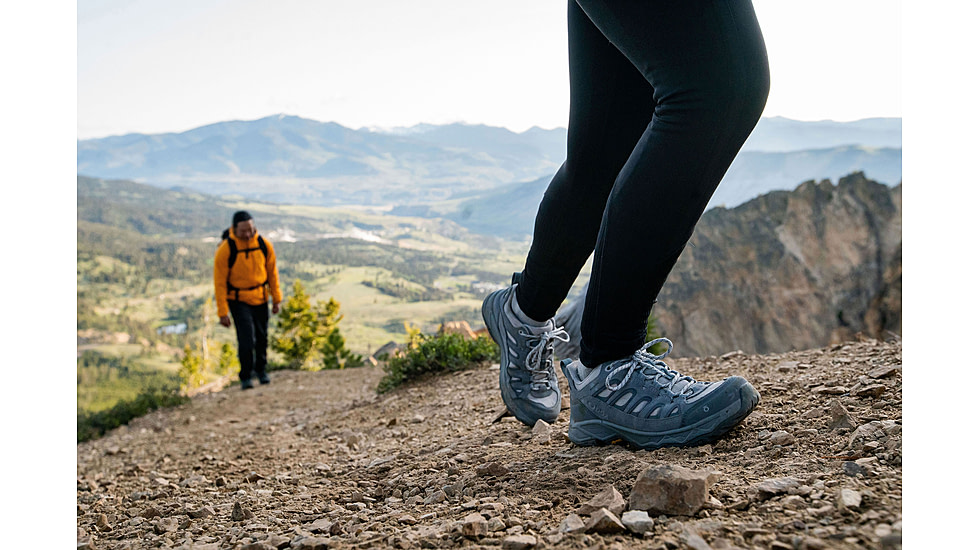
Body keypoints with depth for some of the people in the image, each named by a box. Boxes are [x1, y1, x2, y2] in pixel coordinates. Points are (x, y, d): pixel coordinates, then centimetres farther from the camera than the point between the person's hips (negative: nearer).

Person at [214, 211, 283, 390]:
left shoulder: (264, 245, -9)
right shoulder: (225, 250, -19)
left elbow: (272, 271, 5)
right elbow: (220, 282, -14)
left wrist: (276, 298, 7)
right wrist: (223, 312, -14)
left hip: (260, 298, 4)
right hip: (238, 300, -4)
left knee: (262, 337, 12)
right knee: (246, 338, -12)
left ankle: (261, 369, 36)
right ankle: (246, 377, 7)